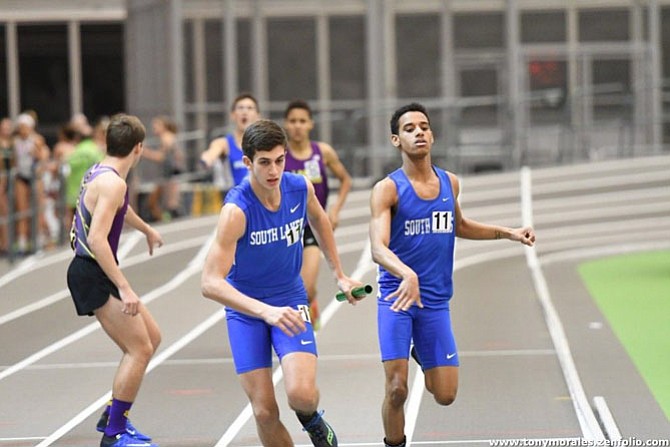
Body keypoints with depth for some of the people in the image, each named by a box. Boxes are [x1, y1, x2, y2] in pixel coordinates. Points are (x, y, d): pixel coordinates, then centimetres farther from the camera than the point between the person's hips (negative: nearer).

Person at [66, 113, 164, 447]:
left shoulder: (98, 172, 12)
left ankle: (113, 416, 21)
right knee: (140, 350, -10)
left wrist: (147, 230, 53)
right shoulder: (112, 182, -20)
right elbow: (97, 239, -29)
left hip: (96, 274, 10)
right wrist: (124, 288, -31)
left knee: (151, 337, 15)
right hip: (94, 276, -10)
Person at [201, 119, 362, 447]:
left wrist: (339, 275, 18)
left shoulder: (300, 188, -11)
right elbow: (210, 283, -33)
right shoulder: (236, 210, -26)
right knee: (264, 412, -7)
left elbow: (319, 220, 16)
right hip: (245, 309, -2)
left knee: (301, 394, -19)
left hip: (289, 301, 2)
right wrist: (265, 311, -44)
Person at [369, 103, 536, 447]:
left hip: (436, 302, 4)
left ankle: (421, 353, 38)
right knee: (397, 389, -12)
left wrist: (508, 233, 20)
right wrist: (407, 275, -43)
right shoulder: (387, 189, -11)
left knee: (445, 395, 5)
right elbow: (378, 248, -24)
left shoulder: (450, 183, 6)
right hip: (397, 297, -4)